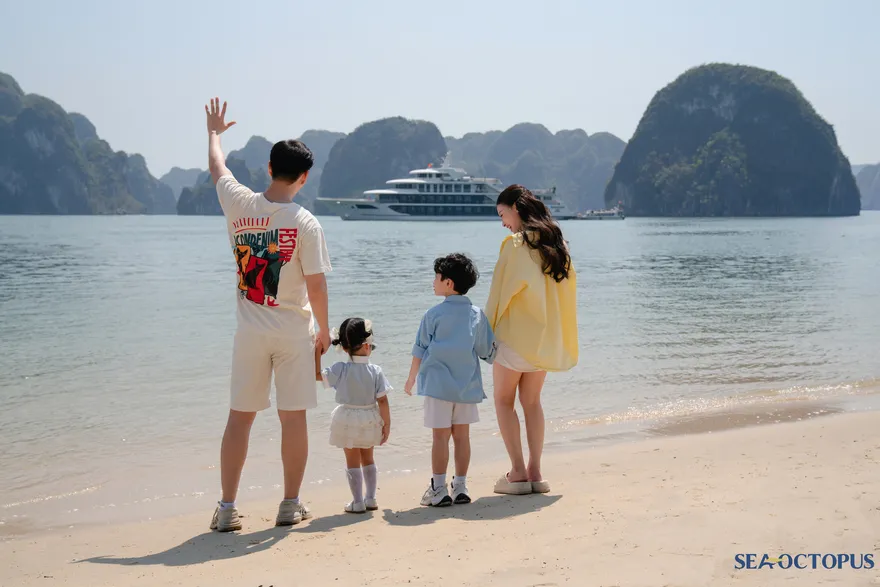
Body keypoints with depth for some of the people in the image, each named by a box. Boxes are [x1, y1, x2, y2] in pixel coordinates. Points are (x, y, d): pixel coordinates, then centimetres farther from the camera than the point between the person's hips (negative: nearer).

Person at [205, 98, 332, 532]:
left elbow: (217, 168, 18)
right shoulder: (306, 223, -12)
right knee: (293, 417, 6)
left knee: (239, 416, 8)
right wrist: (323, 329, 4)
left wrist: (214, 132, 36)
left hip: (250, 331, 3)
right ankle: (291, 505, 15)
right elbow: (316, 285, -11)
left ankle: (227, 508, 10)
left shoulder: (240, 206, -3)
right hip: (294, 332, -3)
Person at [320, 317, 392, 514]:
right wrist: (387, 424, -2)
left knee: (353, 460, 8)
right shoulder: (375, 371, -14)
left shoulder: (340, 370, -16)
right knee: (367, 458, 20)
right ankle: (371, 498, 22)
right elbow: (382, 401, -12)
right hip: (370, 420, 2)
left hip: (348, 420, -2)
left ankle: (358, 502, 8)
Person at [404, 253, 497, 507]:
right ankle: (460, 487, 11)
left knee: (440, 436, -1)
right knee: (462, 434, 8)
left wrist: (411, 380, 10)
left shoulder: (433, 314, -5)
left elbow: (420, 351, -1)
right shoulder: (477, 314, 4)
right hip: (467, 384, 3)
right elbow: (487, 351, 6)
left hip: (438, 383, -3)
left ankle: (438, 489, 1)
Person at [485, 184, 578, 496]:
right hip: (546, 335, 7)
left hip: (516, 333, -7)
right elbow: (568, 288, 11)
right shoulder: (556, 242, 8)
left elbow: (501, 291, -12)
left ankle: (518, 473, -1)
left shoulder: (516, 243, -13)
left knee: (504, 400, 5)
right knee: (532, 402, 14)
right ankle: (535, 473, 10)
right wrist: (562, 340, 16)